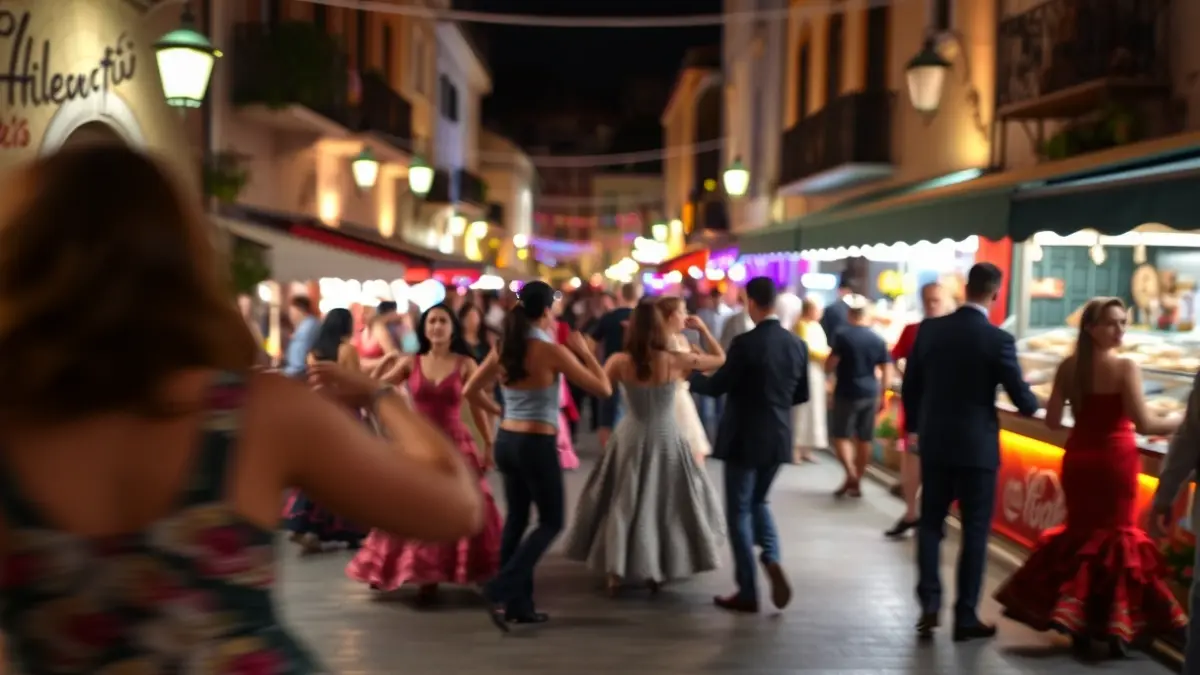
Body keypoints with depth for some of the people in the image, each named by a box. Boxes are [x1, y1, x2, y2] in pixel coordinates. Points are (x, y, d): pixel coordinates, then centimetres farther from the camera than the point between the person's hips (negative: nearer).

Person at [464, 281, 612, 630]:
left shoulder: (503, 349, 3)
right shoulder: (553, 351, -14)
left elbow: (470, 391, 12)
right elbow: (604, 388, -10)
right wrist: (584, 351, 0)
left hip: (506, 441, 7)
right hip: (537, 444, -7)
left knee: (516, 518, 17)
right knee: (551, 522, 7)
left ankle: (518, 603, 21)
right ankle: (501, 589, -7)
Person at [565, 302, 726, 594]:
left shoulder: (620, 361, -13)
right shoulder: (676, 360, -14)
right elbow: (720, 359, -2)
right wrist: (703, 328, 8)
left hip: (631, 439, 1)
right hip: (666, 440, -1)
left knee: (621, 505, 13)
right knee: (666, 504, 16)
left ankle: (614, 572, 13)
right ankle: (658, 571, 21)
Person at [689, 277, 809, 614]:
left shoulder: (745, 343, -17)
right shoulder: (797, 343, 2)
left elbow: (716, 386, -12)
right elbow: (802, 394, 9)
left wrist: (690, 373, 6)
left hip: (744, 438, -6)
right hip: (778, 438, 6)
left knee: (739, 511, 6)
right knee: (758, 501, 24)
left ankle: (748, 592, 8)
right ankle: (772, 559, -1)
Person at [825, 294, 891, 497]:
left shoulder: (842, 335, -9)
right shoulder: (878, 339, 4)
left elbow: (829, 367, -12)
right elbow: (887, 371, 5)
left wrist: (830, 357, 10)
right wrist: (883, 396, 12)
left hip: (847, 393, -4)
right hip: (870, 394, 4)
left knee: (840, 435, 4)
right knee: (865, 438, 9)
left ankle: (851, 474, -14)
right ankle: (857, 482, 14)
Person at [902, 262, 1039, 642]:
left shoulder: (930, 329, -2)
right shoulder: (998, 340, -12)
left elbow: (910, 388, 4)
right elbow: (1022, 399, -7)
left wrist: (915, 427, 19)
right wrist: (1033, 405, 16)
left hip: (934, 443, 3)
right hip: (977, 448, -3)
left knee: (930, 523, 16)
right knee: (975, 531, 7)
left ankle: (929, 602, 5)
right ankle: (965, 616, 11)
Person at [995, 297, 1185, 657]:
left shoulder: (1068, 367, 0)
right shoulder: (1126, 367, -14)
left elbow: (1052, 421, 2)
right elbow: (1144, 424, -18)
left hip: (1078, 458, 4)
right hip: (1115, 460, -4)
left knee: (1079, 532, 16)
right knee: (1117, 535, 8)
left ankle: (1074, 619, 15)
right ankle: (1115, 627, 8)